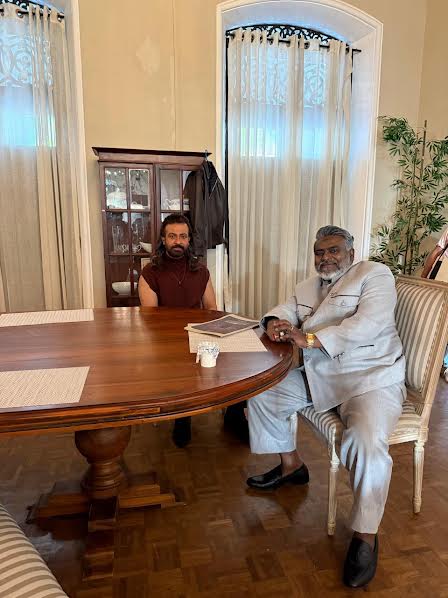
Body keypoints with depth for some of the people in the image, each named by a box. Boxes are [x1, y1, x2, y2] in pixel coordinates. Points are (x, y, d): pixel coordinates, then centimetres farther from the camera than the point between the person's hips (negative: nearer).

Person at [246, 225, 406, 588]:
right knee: (262, 393, 4)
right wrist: (275, 323, -13)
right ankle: (291, 465, 23)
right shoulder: (308, 287, 17)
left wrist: (310, 338, -27)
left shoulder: (375, 274, -4)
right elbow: (284, 311, 14)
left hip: (371, 377, -7)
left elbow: (368, 323, -19)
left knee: (367, 442, -31)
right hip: (318, 375, 7)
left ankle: (366, 535, -6)